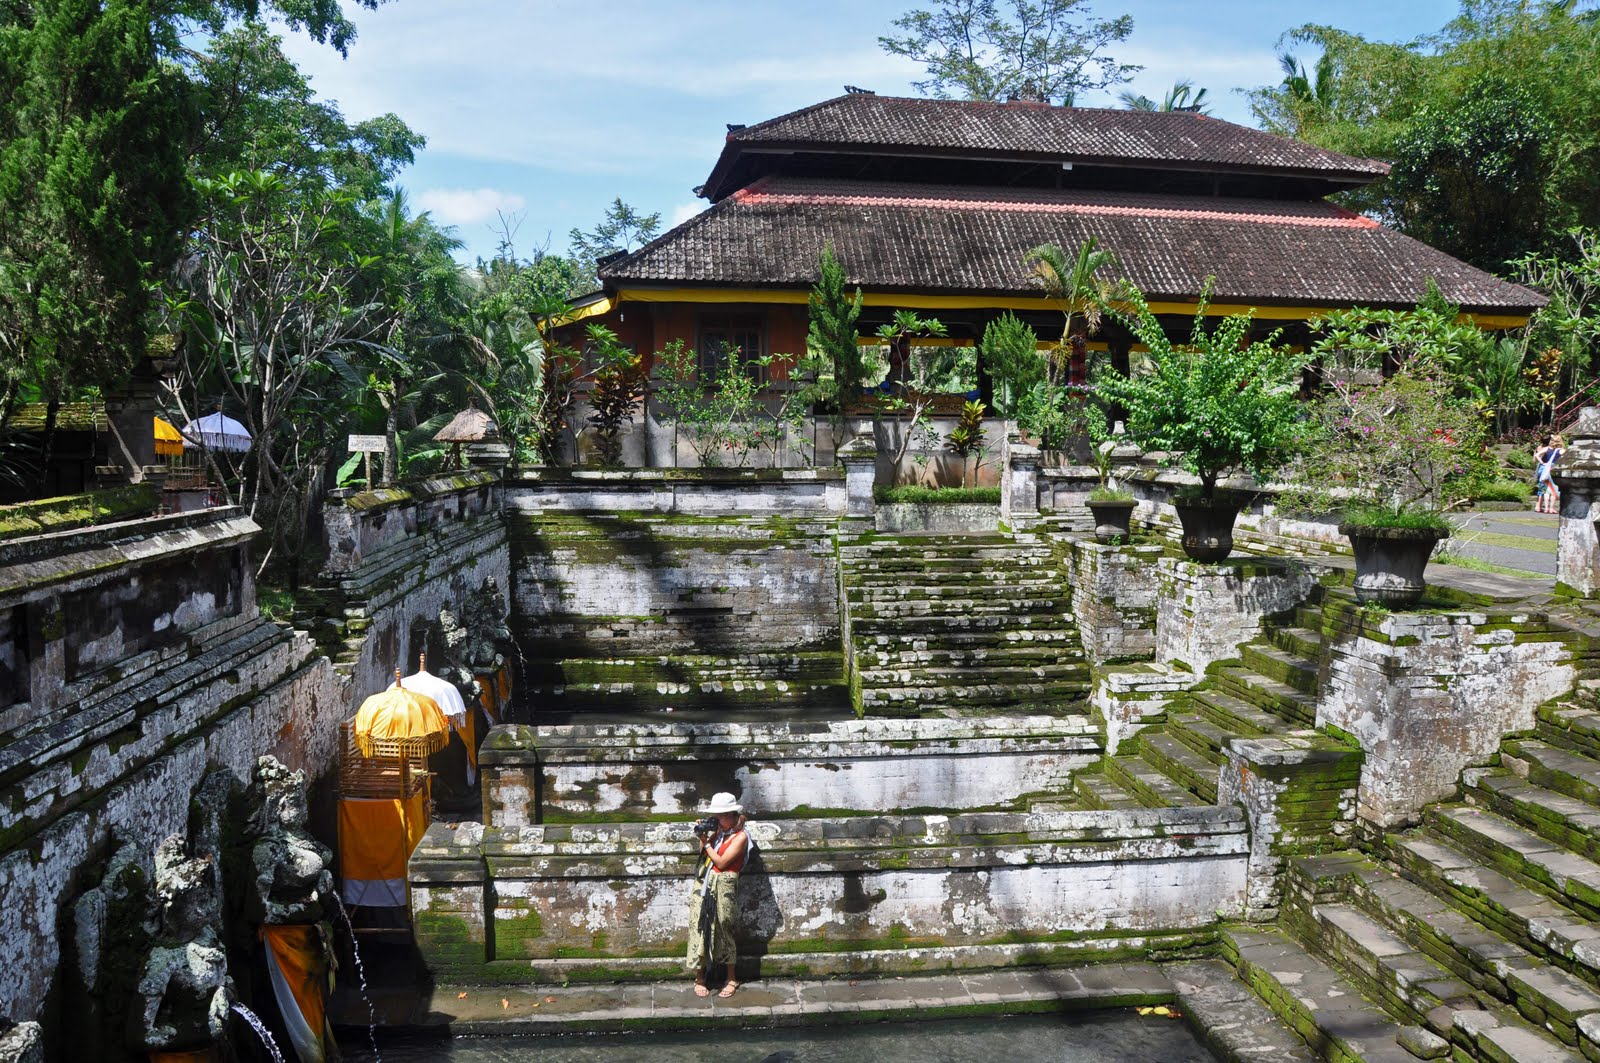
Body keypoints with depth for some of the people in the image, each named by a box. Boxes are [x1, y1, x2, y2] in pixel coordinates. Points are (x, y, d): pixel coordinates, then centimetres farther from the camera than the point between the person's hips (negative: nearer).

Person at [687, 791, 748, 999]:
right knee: (698, 928, 3)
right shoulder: (719, 831, 12)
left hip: (723, 887, -6)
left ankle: (731, 979, 17)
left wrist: (706, 842, -9)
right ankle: (699, 978, 12)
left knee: (723, 931, 2)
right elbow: (703, 854, 14)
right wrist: (701, 837, 2)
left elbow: (721, 863, -13)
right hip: (703, 883, 6)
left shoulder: (740, 837, -8)